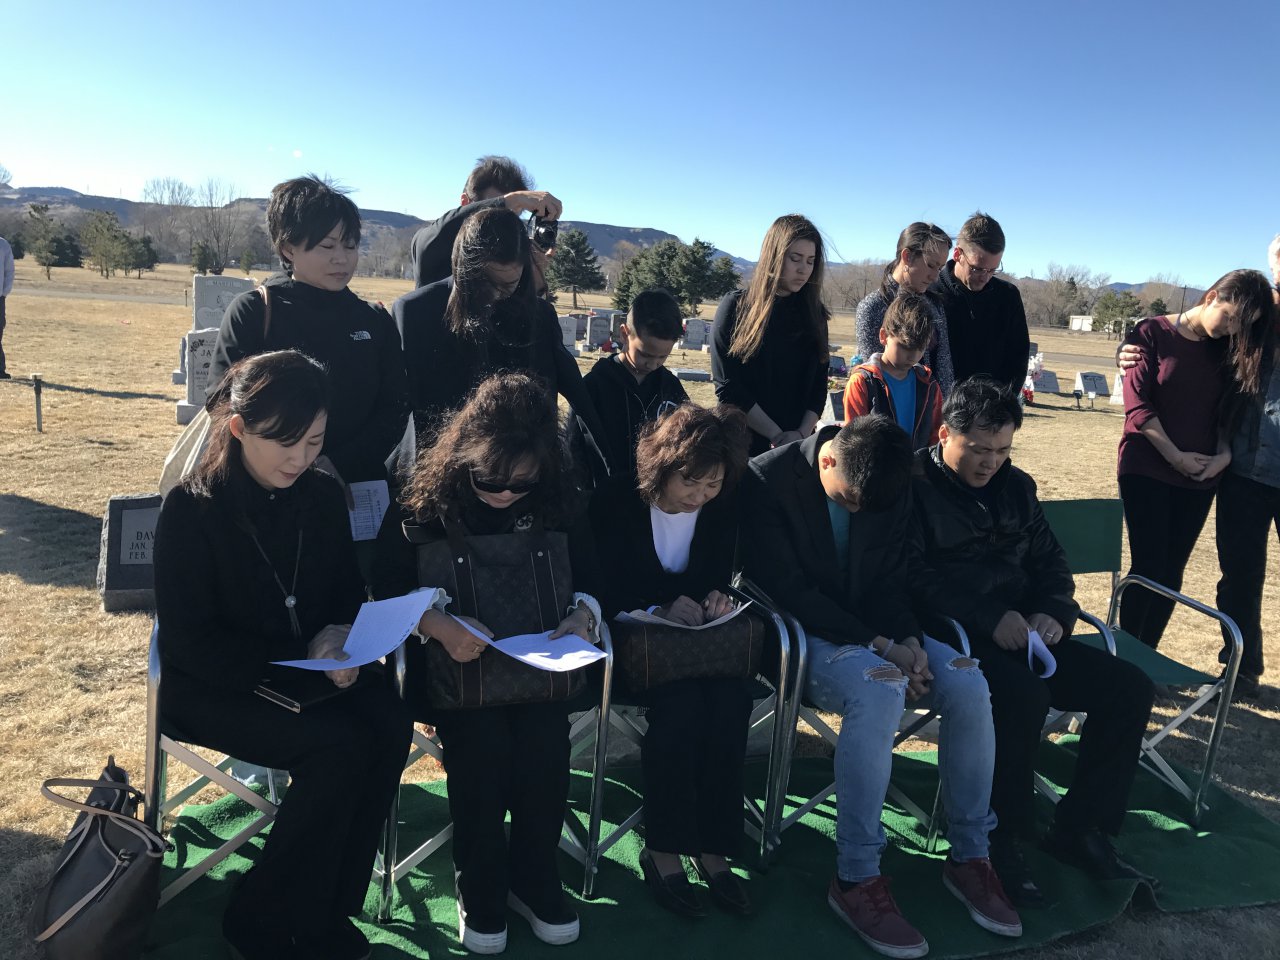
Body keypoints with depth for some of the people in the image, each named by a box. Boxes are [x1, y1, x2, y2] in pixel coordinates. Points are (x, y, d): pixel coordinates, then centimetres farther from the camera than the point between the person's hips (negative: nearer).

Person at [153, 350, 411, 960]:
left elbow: (348, 591, 10)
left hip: (309, 671, 5)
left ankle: (323, 910, -7)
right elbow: (190, 642, -15)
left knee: (389, 724, -23)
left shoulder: (322, 496, -1)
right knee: (339, 748, -28)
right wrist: (303, 655, -24)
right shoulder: (192, 510, -15)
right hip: (214, 687, -5)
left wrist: (341, 635, -14)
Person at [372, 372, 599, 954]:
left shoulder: (554, 502, 1)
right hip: (449, 661, -1)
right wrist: (439, 626, -24)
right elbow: (387, 591, -5)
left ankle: (534, 879, 3)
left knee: (545, 738, -24)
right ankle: (480, 890, 0)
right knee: (482, 738, -27)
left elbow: (587, 580, 8)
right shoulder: (426, 500, -6)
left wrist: (580, 618, -15)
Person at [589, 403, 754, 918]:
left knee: (730, 702, -27)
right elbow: (607, 591, -12)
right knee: (680, 701, -32)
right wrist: (661, 608, -27)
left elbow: (718, 580, 9)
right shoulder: (617, 501, -11)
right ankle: (664, 849, -14)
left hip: (701, 640, 4)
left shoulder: (724, 509, 0)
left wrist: (715, 599, -14)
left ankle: (713, 847, -12)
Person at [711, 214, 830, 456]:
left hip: (799, 444, 3)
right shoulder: (736, 308, -5)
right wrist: (777, 436, -15)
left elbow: (819, 384, 5)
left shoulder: (814, 314, 7)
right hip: (744, 443, -3)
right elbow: (727, 388, -11)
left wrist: (802, 434, -12)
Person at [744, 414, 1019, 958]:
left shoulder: (890, 489, 2)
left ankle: (969, 855, -1)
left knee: (968, 685, -19)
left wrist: (910, 640, -14)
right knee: (878, 690, -35)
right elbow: (786, 588, -20)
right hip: (803, 633, -5)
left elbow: (895, 579, 7)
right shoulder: (767, 480, -16)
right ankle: (856, 877, -23)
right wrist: (880, 646, -23)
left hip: (878, 632, 6)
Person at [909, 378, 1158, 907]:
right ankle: (1002, 840, -13)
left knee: (1129, 687, -5)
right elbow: (914, 577, -17)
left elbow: (1050, 561, 19)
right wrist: (990, 618, -24)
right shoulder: (911, 484, -7)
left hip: (1021, 633, 8)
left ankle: (1081, 828, 6)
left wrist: (1053, 612, -3)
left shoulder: (1016, 486, 16)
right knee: (1023, 694, -34)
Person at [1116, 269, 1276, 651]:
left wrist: (1225, 453, -6)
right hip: (1147, 469, -5)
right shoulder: (1153, 332, -5)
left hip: (1199, 475, 5)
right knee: (1148, 567, -6)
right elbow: (1137, 401, -11)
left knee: (1171, 571, 6)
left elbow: (1225, 409, 13)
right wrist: (1175, 455, -14)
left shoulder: (1224, 349, 10)